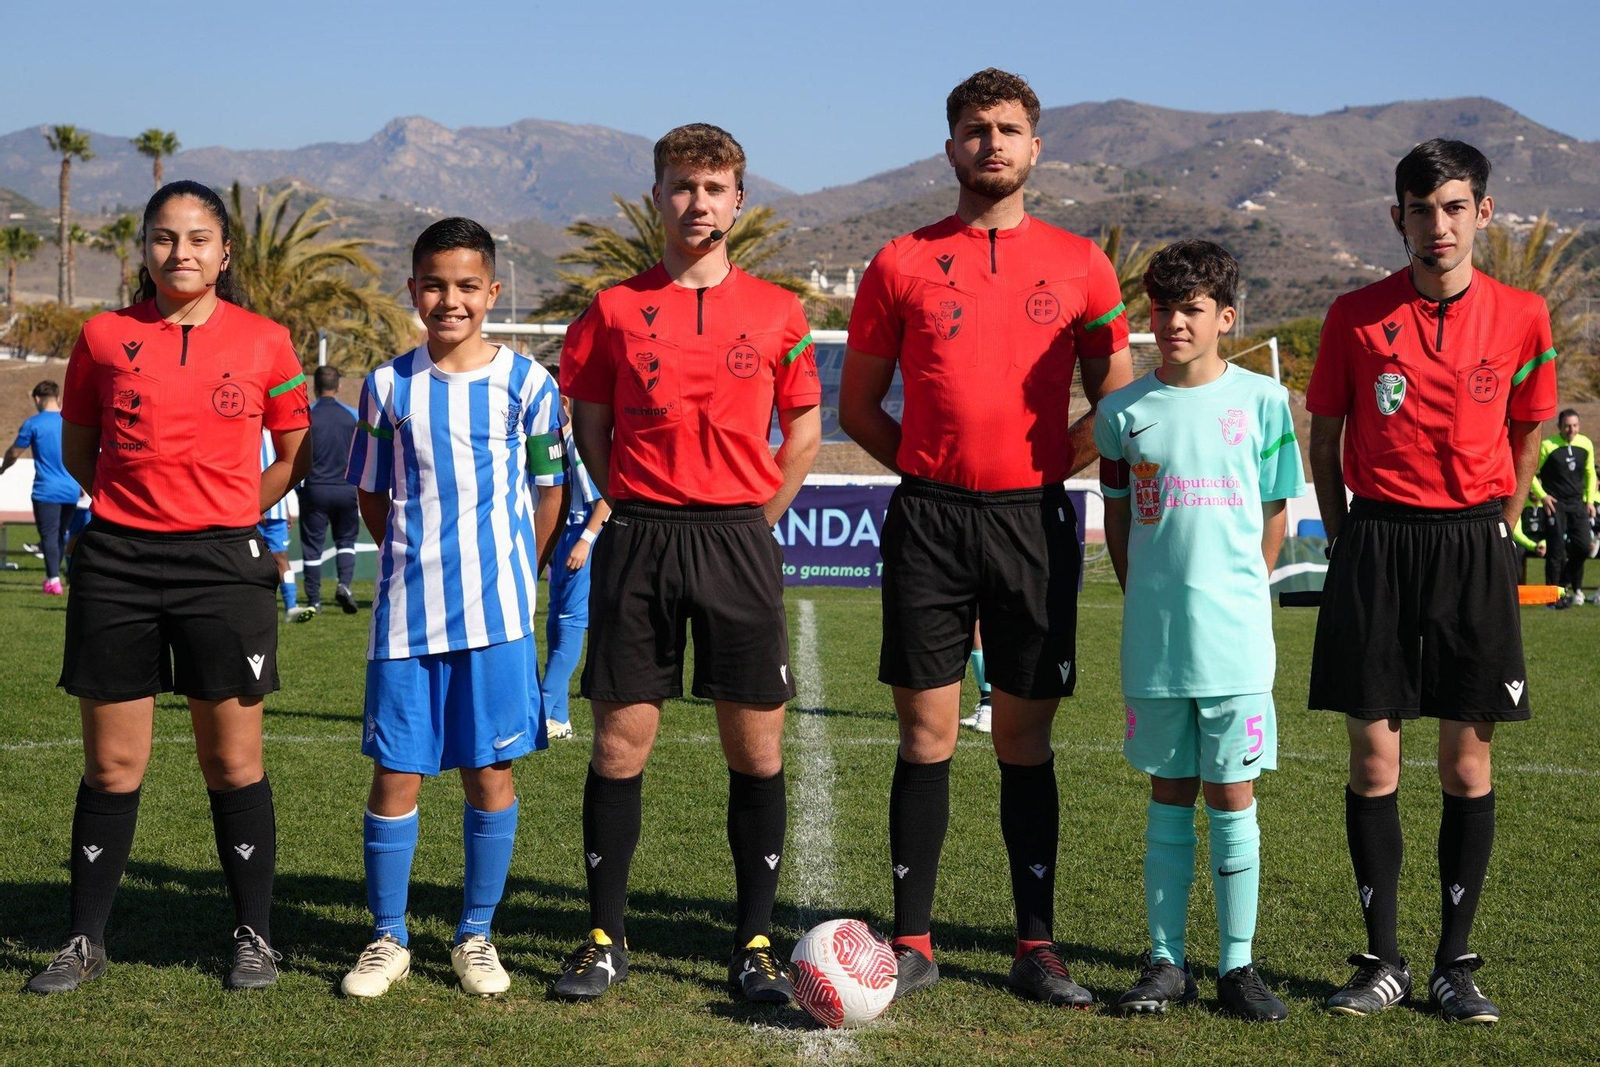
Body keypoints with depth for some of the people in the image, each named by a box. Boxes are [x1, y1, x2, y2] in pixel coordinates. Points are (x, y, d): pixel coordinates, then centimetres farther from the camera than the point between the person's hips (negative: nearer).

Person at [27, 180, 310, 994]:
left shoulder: (264, 342, 2)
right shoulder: (104, 337, 4)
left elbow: (295, 456, 11)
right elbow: (78, 452, 15)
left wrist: (221, 514, 8)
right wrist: (144, 505, 9)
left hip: (222, 564, -1)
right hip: (116, 563, 1)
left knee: (233, 765, 3)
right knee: (112, 766, 6)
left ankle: (254, 937, 16)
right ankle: (85, 941, 17)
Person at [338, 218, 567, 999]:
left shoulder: (526, 382, 1)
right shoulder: (389, 386, 5)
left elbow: (548, 491, 6)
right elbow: (373, 498, 12)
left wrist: (513, 577, 4)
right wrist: (422, 565, 6)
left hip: (498, 611, -1)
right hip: (406, 613, 1)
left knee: (491, 773, 4)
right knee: (395, 775, 2)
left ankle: (476, 937, 17)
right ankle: (388, 940, 15)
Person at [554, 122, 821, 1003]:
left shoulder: (775, 311, 5)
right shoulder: (616, 309, 4)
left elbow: (804, 427, 14)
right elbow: (589, 426, 13)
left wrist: (753, 517, 7)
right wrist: (638, 512, 6)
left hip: (739, 541, 0)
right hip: (638, 540, 0)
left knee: (757, 748, 1)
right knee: (620, 741, 1)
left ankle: (755, 944, 11)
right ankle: (606, 940, 12)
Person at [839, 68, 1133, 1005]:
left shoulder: (1080, 264, 7)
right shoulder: (903, 263, 6)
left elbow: (1119, 402, 13)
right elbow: (858, 406, 12)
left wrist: (1051, 463, 2)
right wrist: (931, 469, 3)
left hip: (1035, 520, 0)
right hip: (928, 522, 0)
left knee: (1026, 740, 4)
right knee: (928, 734, 1)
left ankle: (1037, 946, 11)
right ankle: (913, 943, 8)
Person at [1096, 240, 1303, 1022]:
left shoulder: (1262, 401, 0)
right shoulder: (1125, 411, 4)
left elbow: (1273, 517, 6)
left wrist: (1234, 597, 3)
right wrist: (1152, 598, 5)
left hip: (1235, 637, -1)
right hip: (1153, 636, 2)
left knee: (1232, 795, 2)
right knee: (1168, 796, 9)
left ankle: (1237, 965, 11)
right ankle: (1166, 962, 16)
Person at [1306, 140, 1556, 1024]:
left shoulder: (1520, 318, 1)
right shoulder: (1356, 317, 0)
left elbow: (1524, 438, 13)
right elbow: (1324, 440, 9)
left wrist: (1486, 537, 10)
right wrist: (1352, 543, 7)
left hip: (1474, 546, 0)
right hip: (1375, 542, 0)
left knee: (1468, 764, 2)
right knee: (1372, 760, 0)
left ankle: (1454, 964, 13)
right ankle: (1382, 961, 11)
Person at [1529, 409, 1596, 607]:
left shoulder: (1586, 445, 4)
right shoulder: (1547, 446, -10)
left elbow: (1590, 473, 17)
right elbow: (1529, 472, -4)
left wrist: (1590, 500, 10)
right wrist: (1542, 495, -11)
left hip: (1577, 503, 4)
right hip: (1555, 503, -4)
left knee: (1585, 546, -2)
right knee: (1557, 550, -5)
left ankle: (1564, 582, 21)